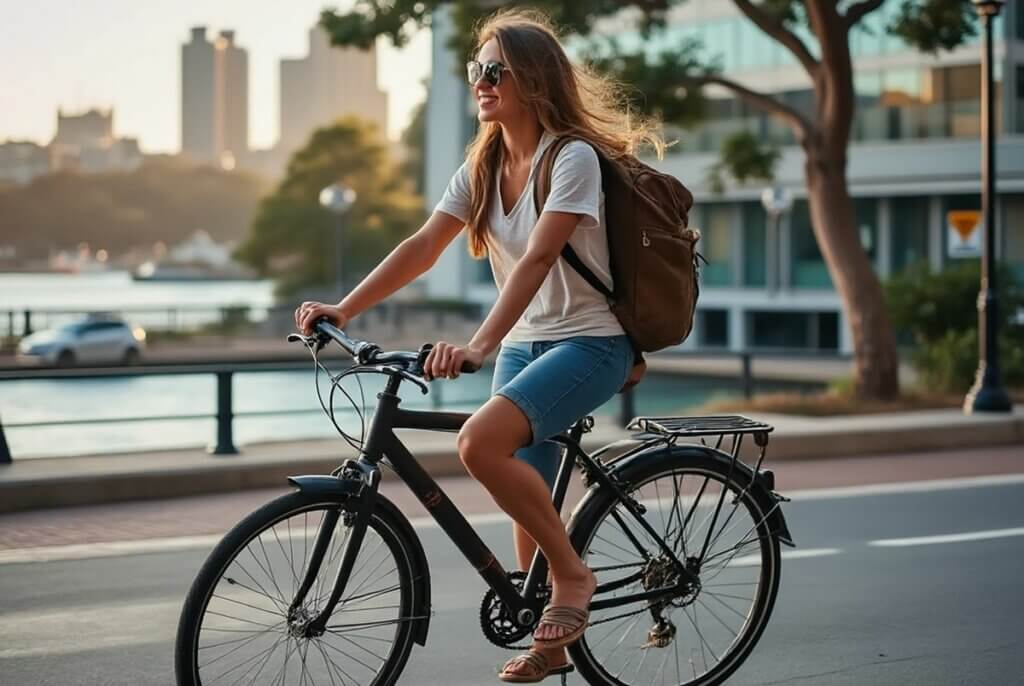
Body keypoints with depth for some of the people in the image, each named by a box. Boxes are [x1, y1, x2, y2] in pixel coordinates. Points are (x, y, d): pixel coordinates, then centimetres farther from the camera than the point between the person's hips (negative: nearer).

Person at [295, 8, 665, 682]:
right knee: (528, 501, 8)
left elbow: (537, 258, -27)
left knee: (480, 441, -29)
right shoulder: (483, 167, 6)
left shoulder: (573, 158, -16)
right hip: (523, 343, 8)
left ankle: (571, 572, -11)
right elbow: (423, 247, 1)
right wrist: (342, 310, -10)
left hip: (589, 342, -7)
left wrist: (477, 346, -38)